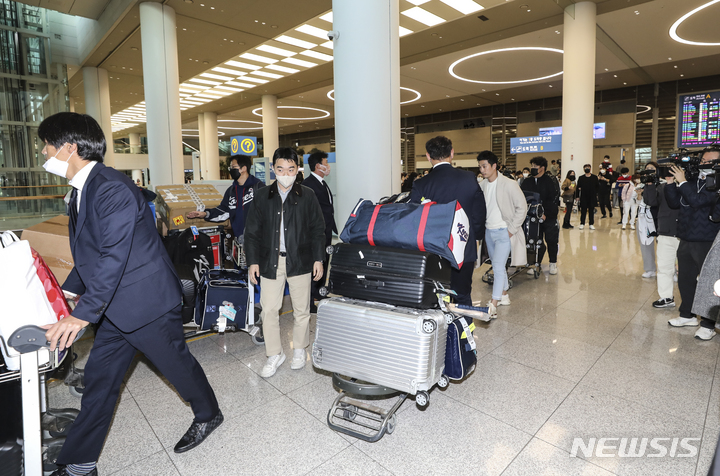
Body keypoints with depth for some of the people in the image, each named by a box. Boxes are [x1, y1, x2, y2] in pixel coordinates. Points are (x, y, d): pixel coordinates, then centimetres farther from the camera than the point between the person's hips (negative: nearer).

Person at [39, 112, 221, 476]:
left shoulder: (112, 188, -21)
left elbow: (115, 255, -28)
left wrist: (84, 314, -28)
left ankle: (208, 415, 36)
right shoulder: (81, 190, 11)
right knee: (99, 377, 15)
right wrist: (69, 292, 13)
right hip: (116, 308, 9)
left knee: (177, 363, 10)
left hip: (146, 301, -9)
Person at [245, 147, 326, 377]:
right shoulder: (262, 196, 5)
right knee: (269, 310, 3)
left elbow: (318, 229, 4)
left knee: (301, 309, 10)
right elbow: (252, 231, 6)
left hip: (299, 261, -1)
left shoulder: (307, 196, 1)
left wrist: (318, 259, 0)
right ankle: (274, 354, 21)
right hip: (270, 262, 1)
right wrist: (253, 261, 1)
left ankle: (300, 349, 30)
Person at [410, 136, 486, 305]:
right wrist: (476, 236, 18)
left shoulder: (421, 185, -11)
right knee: (463, 297, 14)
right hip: (465, 252, 2)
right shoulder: (469, 178, -5)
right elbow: (479, 214, 2)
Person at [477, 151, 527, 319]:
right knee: (497, 266, 16)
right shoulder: (482, 185, 4)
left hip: (503, 232, -6)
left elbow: (522, 207, -9)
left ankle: (493, 306, -6)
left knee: (498, 267, -11)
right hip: (489, 231, 6)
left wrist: (512, 229, -11)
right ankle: (504, 296, 33)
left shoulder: (509, 185, -13)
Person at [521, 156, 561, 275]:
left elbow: (554, 201, -11)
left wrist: (545, 214, -20)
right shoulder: (527, 182, 8)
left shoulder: (551, 182, -6)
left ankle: (553, 263, 21)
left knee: (551, 241, 4)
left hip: (549, 218, -3)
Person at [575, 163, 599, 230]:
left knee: (591, 211, 5)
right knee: (583, 211, 3)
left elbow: (597, 187, 6)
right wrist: (577, 195, -3)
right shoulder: (581, 178, 4)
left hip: (592, 197, 1)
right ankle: (582, 224, 11)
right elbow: (578, 187, 3)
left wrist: (596, 195, -3)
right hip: (583, 197, 0)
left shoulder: (594, 177, 4)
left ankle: (591, 224, 12)